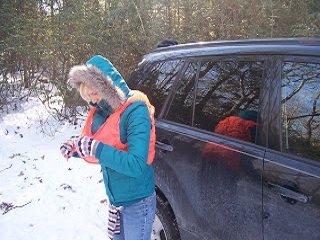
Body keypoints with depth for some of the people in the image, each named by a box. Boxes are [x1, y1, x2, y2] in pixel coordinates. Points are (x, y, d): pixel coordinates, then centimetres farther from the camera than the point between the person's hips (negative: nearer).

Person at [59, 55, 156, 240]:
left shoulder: (135, 111, -24)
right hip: (115, 197, 7)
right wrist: (75, 148, -8)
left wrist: (95, 148, -30)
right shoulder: (101, 112, -2)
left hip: (136, 202, -7)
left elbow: (136, 166, -30)